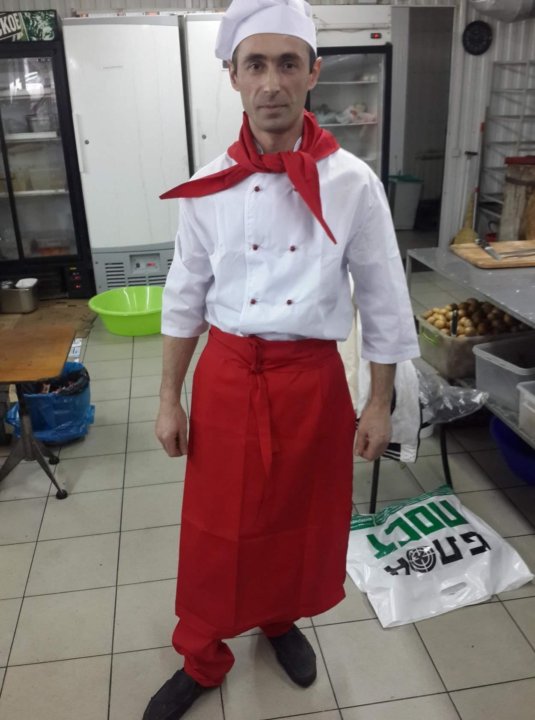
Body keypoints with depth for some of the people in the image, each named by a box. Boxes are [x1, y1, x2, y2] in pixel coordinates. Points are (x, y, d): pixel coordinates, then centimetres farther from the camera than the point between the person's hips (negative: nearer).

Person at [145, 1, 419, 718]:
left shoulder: (353, 182, -7)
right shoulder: (209, 186, -3)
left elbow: (384, 300, -1)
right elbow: (186, 296, 4)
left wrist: (380, 404, 1)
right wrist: (170, 398, 4)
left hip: (312, 379, 0)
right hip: (226, 377, 1)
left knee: (300, 517, 17)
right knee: (218, 525, 11)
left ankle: (282, 619, 48)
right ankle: (201, 658, 36)